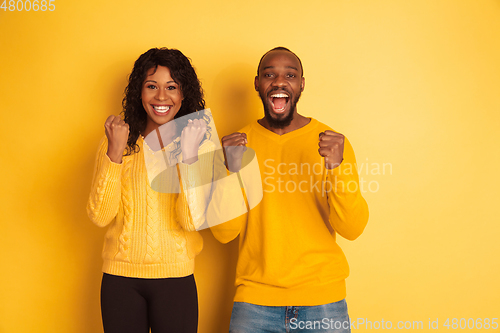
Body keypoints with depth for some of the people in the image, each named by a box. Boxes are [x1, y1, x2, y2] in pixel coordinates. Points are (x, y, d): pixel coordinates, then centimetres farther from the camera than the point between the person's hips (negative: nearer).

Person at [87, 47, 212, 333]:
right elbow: (100, 216, -8)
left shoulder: (198, 143, -1)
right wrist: (115, 152, -15)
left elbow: (192, 221, -12)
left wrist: (188, 159, -20)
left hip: (175, 279, -1)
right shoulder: (115, 144, 3)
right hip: (119, 277, 1)